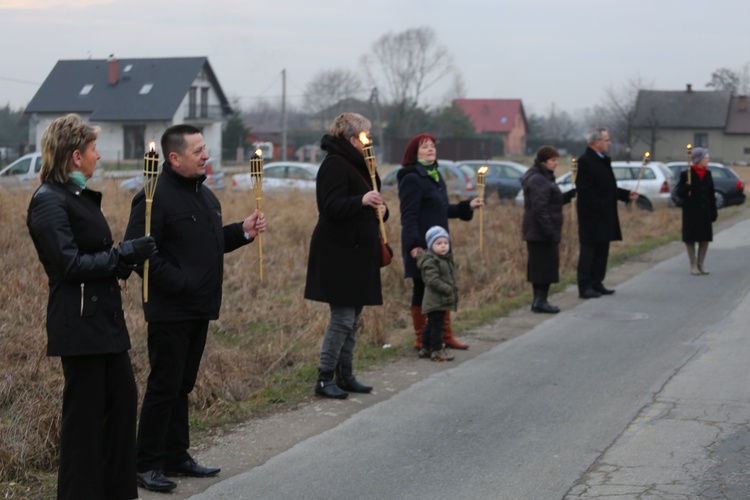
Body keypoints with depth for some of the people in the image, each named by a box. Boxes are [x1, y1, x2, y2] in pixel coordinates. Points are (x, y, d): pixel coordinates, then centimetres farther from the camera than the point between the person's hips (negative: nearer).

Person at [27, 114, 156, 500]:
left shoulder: (79, 196, 16)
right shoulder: (49, 201, -15)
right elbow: (69, 265, -20)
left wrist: (129, 255, 4)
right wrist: (125, 254, -15)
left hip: (104, 318, 10)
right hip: (78, 323, -10)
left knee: (122, 399, 13)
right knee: (85, 410, -2)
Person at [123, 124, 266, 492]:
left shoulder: (203, 194, 14)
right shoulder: (156, 197, -16)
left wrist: (243, 231, 8)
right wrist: (177, 282, -23)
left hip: (199, 309, 9)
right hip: (170, 312, -9)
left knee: (182, 386, 16)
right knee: (163, 388, -3)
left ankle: (176, 457, 25)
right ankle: (147, 465, 6)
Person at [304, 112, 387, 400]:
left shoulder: (356, 164, 18)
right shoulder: (335, 164, -13)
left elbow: (369, 199, 24)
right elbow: (332, 206, -22)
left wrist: (380, 208, 1)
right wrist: (362, 201, -38)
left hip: (357, 254, 10)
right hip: (339, 254, -10)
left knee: (353, 318, 13)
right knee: (342, 317, -9)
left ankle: (345, 375, 21)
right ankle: (325, 379, -2)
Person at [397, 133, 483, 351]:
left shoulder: (435, 176, 16)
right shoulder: (412, 179, -13)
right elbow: (409, 216, -18)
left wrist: (467, 206, 17)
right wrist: (414, 244, -25)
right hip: (420, 247, -9)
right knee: (421, 291, 0)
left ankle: (446, 336, 24)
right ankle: (421, 340, 9)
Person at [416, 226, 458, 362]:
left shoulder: (446, 259, 16)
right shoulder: (430, 261, -16)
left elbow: (450, 278, 24)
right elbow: (433, 280, -24)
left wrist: (454, 291, 16)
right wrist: (448, 289, -23)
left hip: (443, 300, 10)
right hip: (435, 301, -10)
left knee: (431, 324, 17)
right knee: (436, 325, -9)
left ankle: (426, 348, 25)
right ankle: (437, 350, -6)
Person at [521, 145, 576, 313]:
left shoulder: (544, 178, 17)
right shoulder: (537, 180, -16)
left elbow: (552, 202, 22)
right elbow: (539, 208, -23)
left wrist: (570, 195, 10)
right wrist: (550, 231, -25)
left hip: (536, 232, 10)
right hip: (541, 232, -10)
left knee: (539, 266, 12)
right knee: (545, 265, -7)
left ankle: (539, 300, 17)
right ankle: (540, 301, -4)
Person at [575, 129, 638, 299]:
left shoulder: (604, 161, 17)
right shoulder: (585, 161, -14)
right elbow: (584, 189, -20)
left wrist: (627, 195, 13)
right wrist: (599, 206, -23)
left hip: (605, 216, 10)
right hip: (592, 216, -10)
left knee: (602, 250, 13)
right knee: (588, 251, -7)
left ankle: (596, 283, 20)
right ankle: (585, 287, -5)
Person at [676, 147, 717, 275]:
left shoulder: (707, 174, 8)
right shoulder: (686, 174, -7)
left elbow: (712, 194, 10)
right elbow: (680, 193, -6)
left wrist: (714, 211, 6)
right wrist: (687, 188, -27)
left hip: (705, 211, 5)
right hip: (691, 211, -5)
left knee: (705, 238, 5)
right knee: (691, 238, 1)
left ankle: (701, 264, 17)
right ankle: (693, 265, 11)